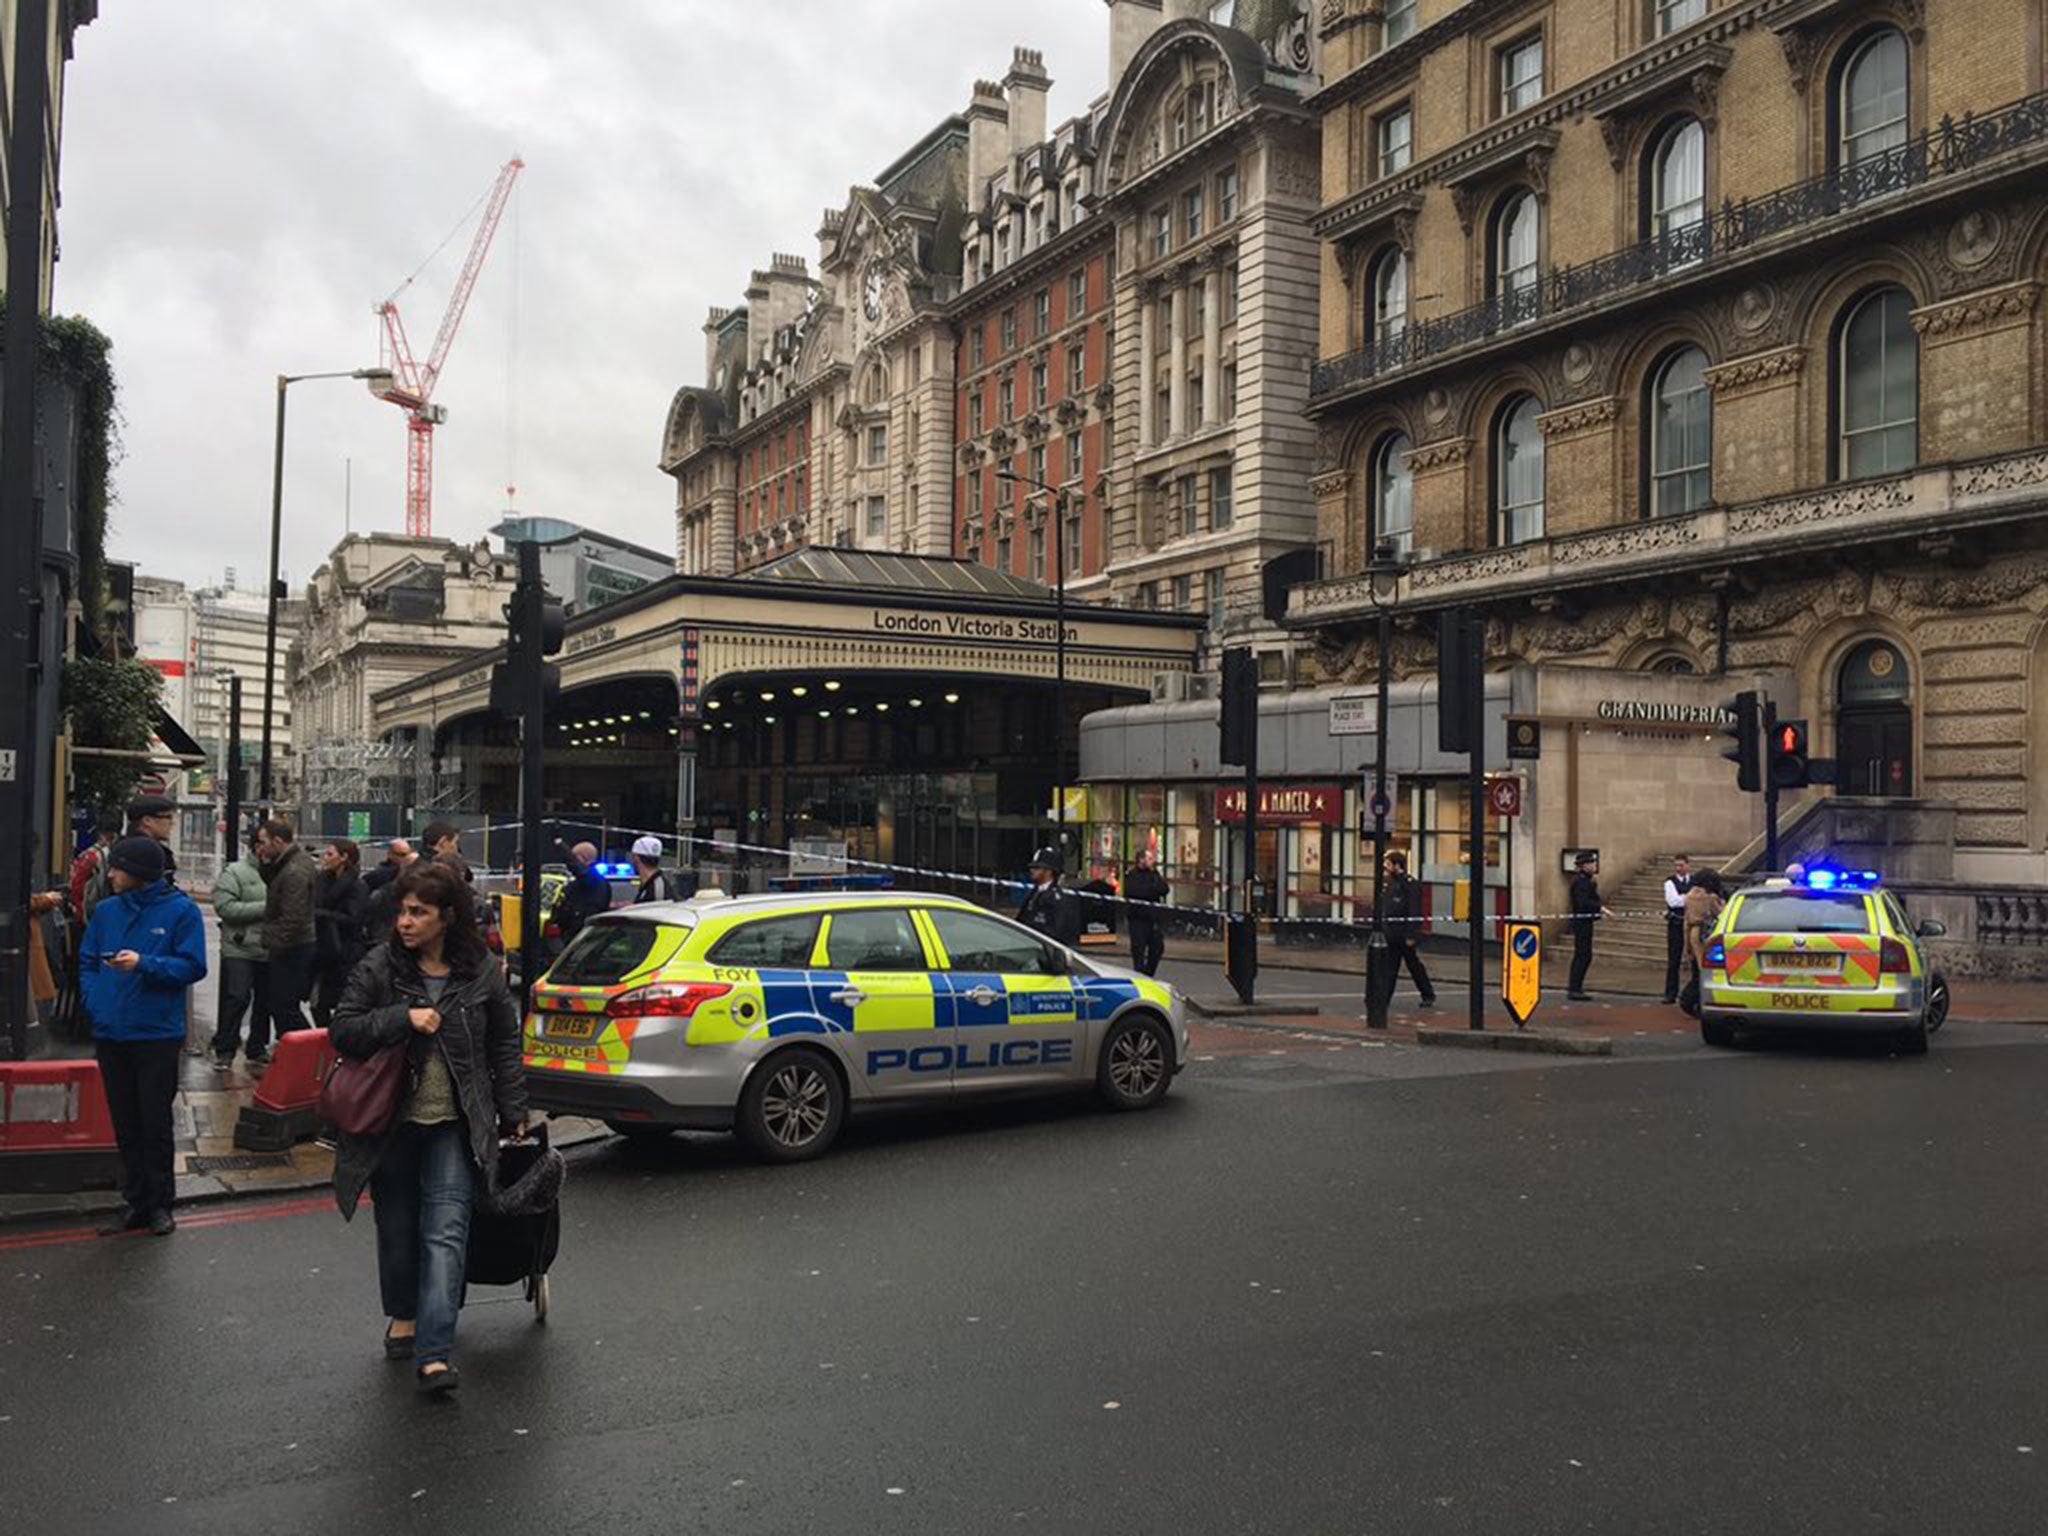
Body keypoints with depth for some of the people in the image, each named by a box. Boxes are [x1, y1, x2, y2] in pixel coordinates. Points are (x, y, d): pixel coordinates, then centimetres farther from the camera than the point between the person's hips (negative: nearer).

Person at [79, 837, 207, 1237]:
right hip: (110, 1035, 5)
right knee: (125, 1124, 11)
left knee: (155, 1123, 2)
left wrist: (143, 964, -21)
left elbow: (192, 965, -9)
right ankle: (135, 1201, 22)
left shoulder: (181, 910, -7)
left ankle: (160, 1204, 14)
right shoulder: (107, 910, 6)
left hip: (158, 1035, -4)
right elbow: (87, 961, 14)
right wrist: (96, 1001, -1)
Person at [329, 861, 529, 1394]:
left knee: (446, 1233, -10)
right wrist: (403, 1019, -19)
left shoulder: (481, 974, -1)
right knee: (397, 1226, 14)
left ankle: (434, 1354, -14)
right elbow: (343, 1030, -5)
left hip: (455, 1126, -1)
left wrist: (513, 1114, 7)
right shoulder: (379, 967, -2)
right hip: (392, 1123, 1)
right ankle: (403, 1316, 37)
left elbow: (505, 1047, 8)